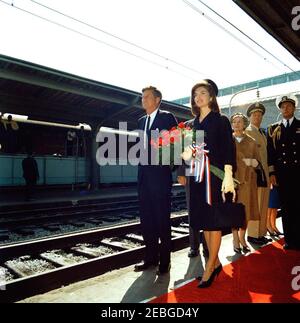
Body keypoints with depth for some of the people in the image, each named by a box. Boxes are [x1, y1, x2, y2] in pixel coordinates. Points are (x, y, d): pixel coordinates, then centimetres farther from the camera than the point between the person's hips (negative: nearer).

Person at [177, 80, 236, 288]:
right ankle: (215, 262, 23)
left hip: (214, 175, -5)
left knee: (213, 220, -1)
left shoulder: (221, 121, 1)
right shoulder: (191, 124, 15)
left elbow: (228, 149, -8)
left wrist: (228, 175, -19)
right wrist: (182, 173, 5)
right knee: (203, 221, 9)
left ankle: (209, 268, 7)